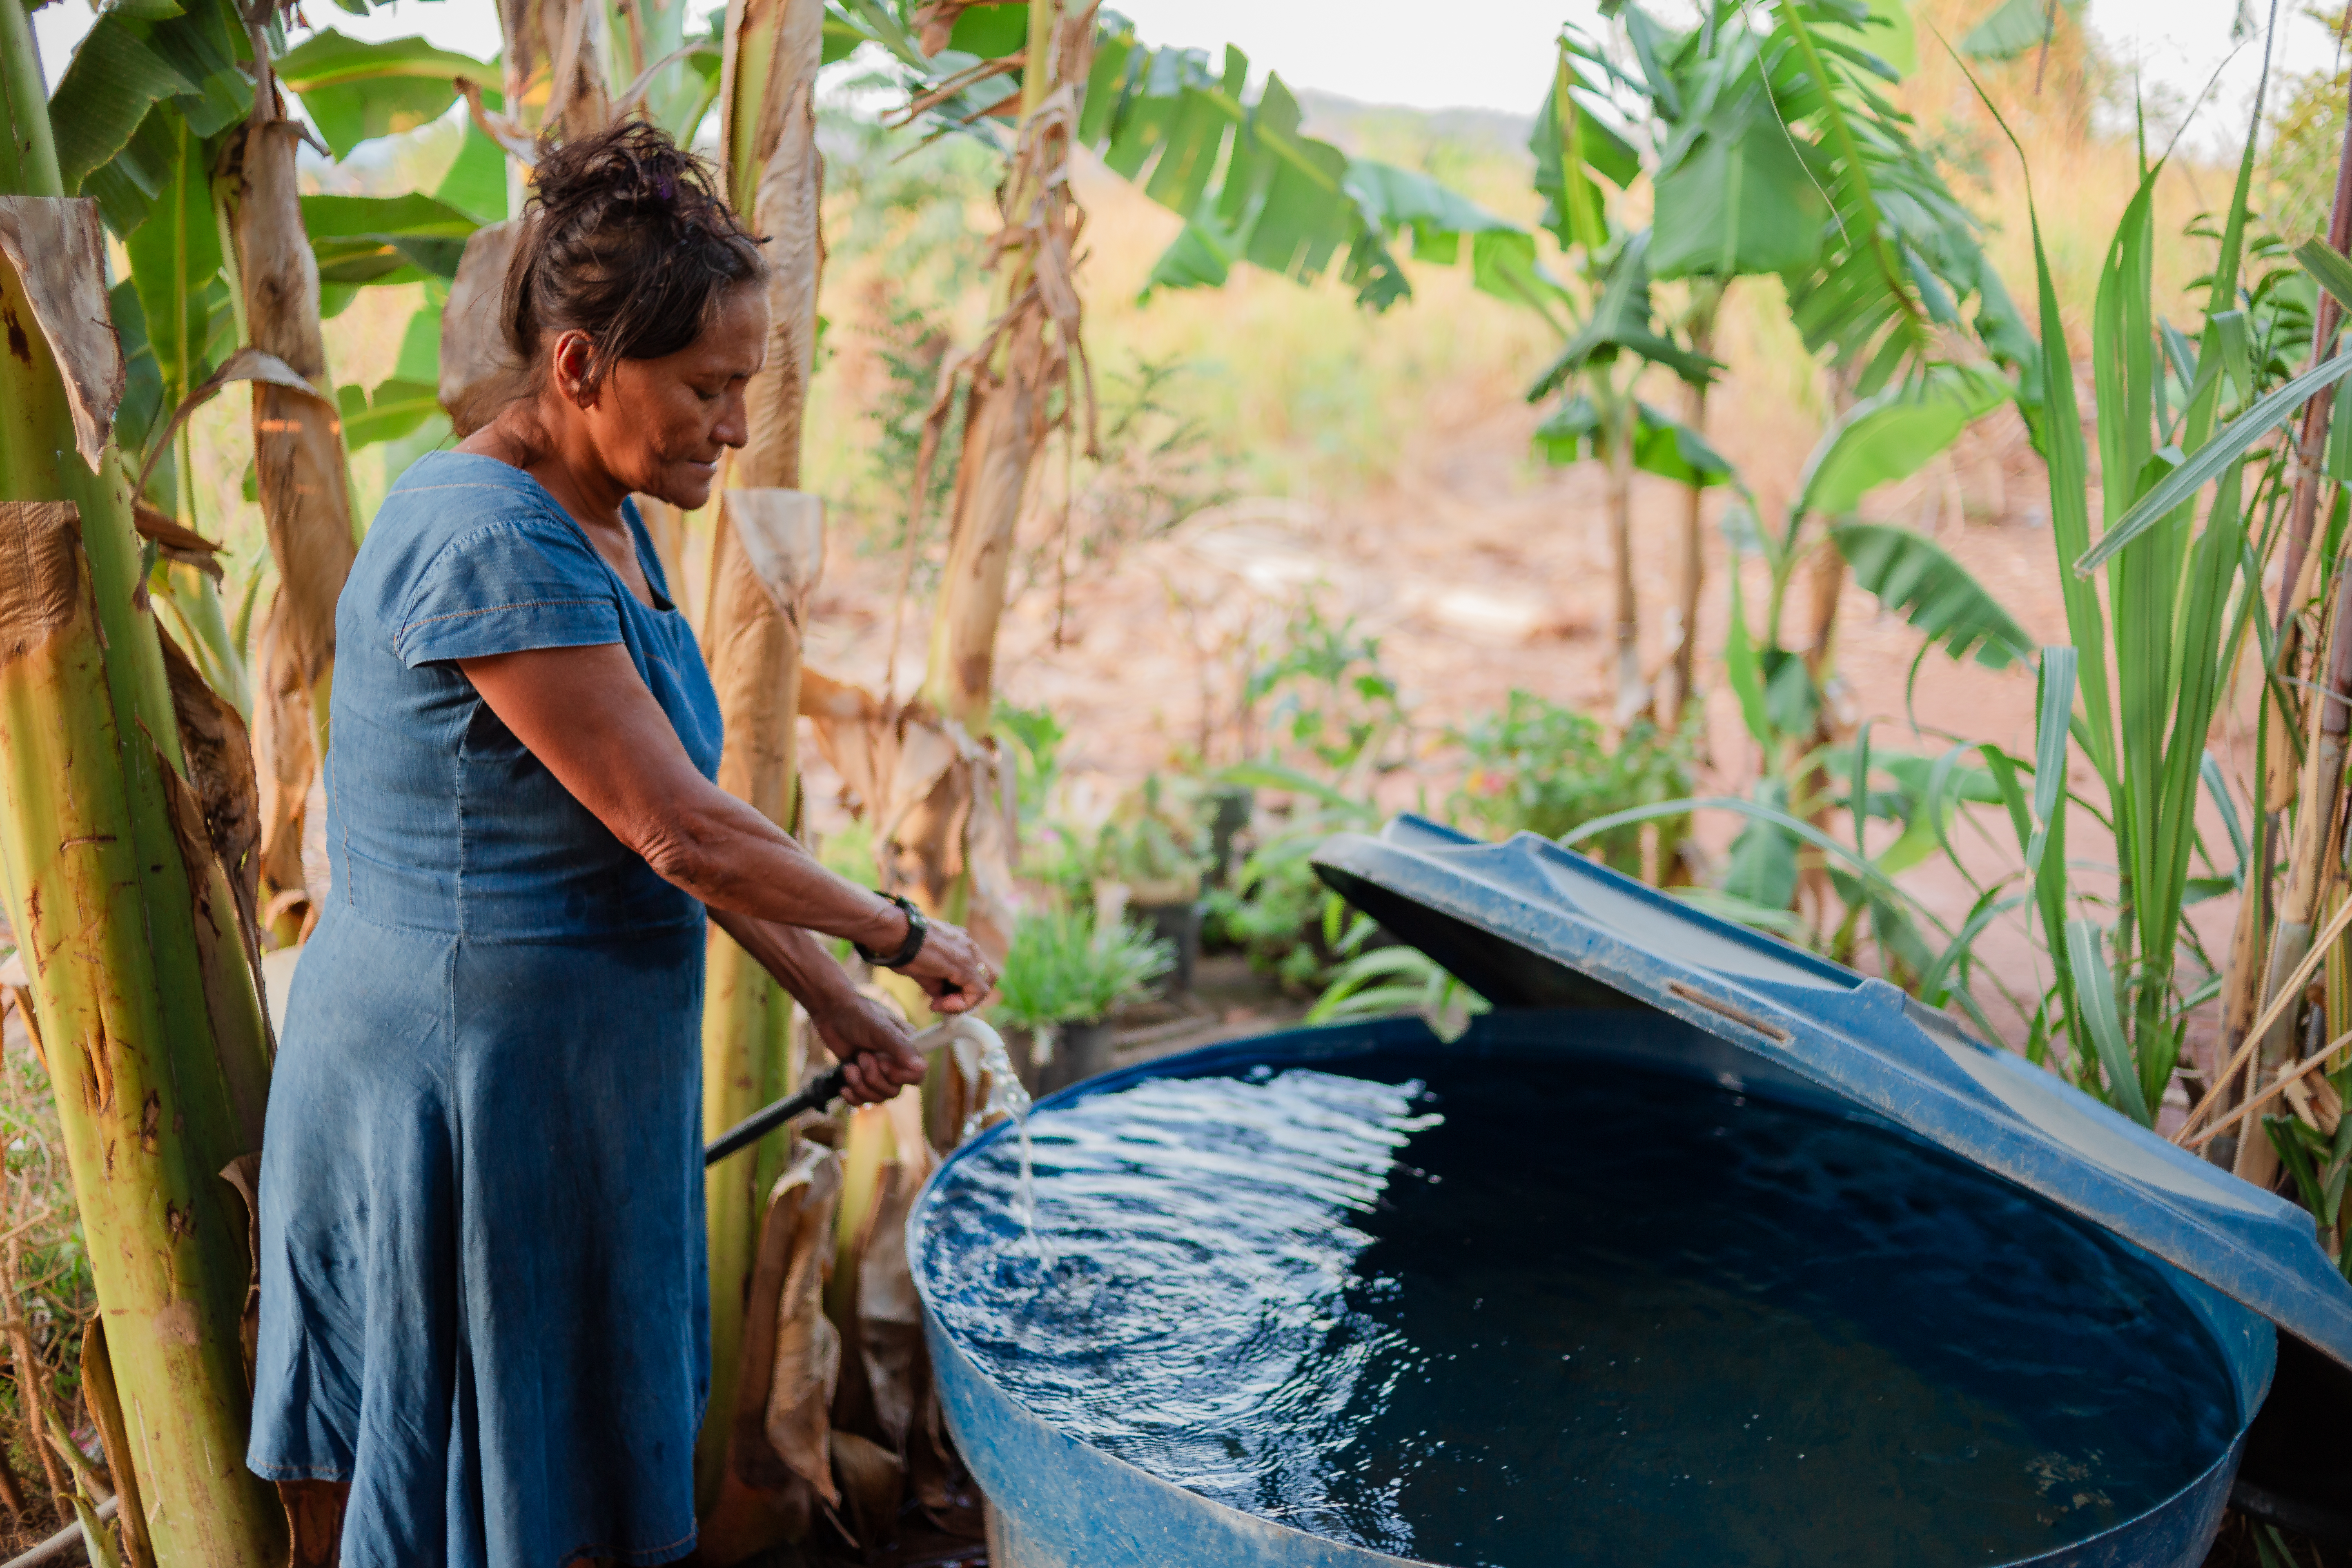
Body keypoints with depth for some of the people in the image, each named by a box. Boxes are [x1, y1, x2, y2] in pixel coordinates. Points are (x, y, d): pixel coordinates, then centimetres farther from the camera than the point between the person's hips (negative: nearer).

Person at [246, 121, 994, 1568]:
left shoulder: (602, 528, 8)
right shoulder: (488, 546, -23)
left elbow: (677, 826, 13)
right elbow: (680, 831, -23)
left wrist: (833, 999, 14)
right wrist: (905, 936, -10)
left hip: (570, 1083, 9)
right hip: (463, 1081, -9)